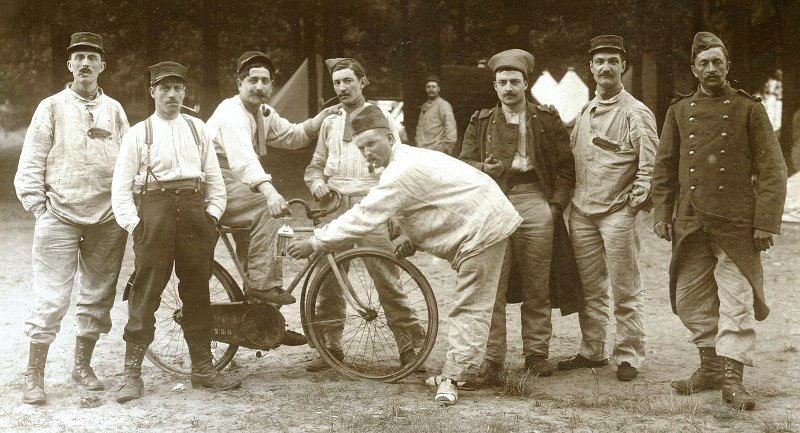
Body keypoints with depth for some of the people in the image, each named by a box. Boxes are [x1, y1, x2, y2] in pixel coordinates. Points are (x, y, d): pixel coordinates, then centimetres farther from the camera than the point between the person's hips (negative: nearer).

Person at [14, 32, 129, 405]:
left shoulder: (114, 110, 12)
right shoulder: (52, 107, 3)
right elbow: (31, 163, 2)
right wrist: (38, 207, -4)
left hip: (108, 220, 4)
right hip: (60, 217, -3)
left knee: (98, 297, 9)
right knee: (51, 299, -7)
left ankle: (82, 365, 24)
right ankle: (34, 376, 2)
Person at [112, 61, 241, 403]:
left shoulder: (196, 128, 14)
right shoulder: (138, 133, 5)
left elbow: (214, 177, 15)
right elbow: (121, 185, 2)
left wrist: (213, 213, 4)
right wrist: (132, 222, -8)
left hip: (193, 207, 3)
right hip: (154, 208, -3)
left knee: (197, 290, 7)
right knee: (146, 291, -5)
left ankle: (202, 367, 15)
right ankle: (132, 372, 1)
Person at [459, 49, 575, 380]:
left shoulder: (548, 119, 12)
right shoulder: (480, 123, 15)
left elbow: (565, 166, 11)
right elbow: (465, 162, 11)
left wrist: (556, 204, 0)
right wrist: (483, 168, -11)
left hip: (535, 201, 0)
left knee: (537, 287, 3)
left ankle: (536, 353, 14)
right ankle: (492, 359, 0)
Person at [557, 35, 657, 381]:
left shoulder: (636, 113, -3)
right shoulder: (585, 112, 15)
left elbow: (650, 165, -6)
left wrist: (636, 201, -13)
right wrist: (570, 197, 12)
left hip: (618, 213, -6)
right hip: (582, 212, 6)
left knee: (625, 292, 0)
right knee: (589, 288, 11)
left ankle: (628, 357, 8)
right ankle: (592, 351, 21)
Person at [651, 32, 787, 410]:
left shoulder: (749, 109, 1)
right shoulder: (679, 111, 10)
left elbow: (772, 170, -2)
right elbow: (664, 167, 14)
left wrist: (766, 222, -10)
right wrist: (662, 213, 5)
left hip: (736, 224, -3)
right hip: (690, 223, 4)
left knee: (737, 300, -5)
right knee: (690, 300, 9)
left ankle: (732, 378, 2)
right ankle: (710, 367, 24)